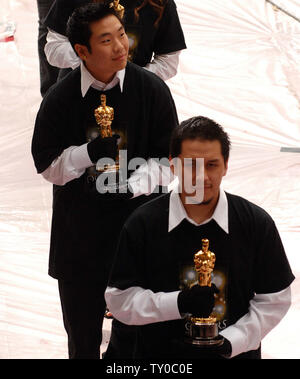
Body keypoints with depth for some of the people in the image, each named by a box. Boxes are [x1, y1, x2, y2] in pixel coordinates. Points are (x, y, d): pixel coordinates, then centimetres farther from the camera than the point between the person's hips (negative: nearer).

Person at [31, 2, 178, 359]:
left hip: (137, 218, 0)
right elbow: (47, 165, -3)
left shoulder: (152, 90, -8)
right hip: (79, 229, 1)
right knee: (81, 318, 14)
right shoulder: (60, 99, -8)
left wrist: (133, 185, -19)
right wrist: (88, 153, -21)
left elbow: (167, 157, -2)